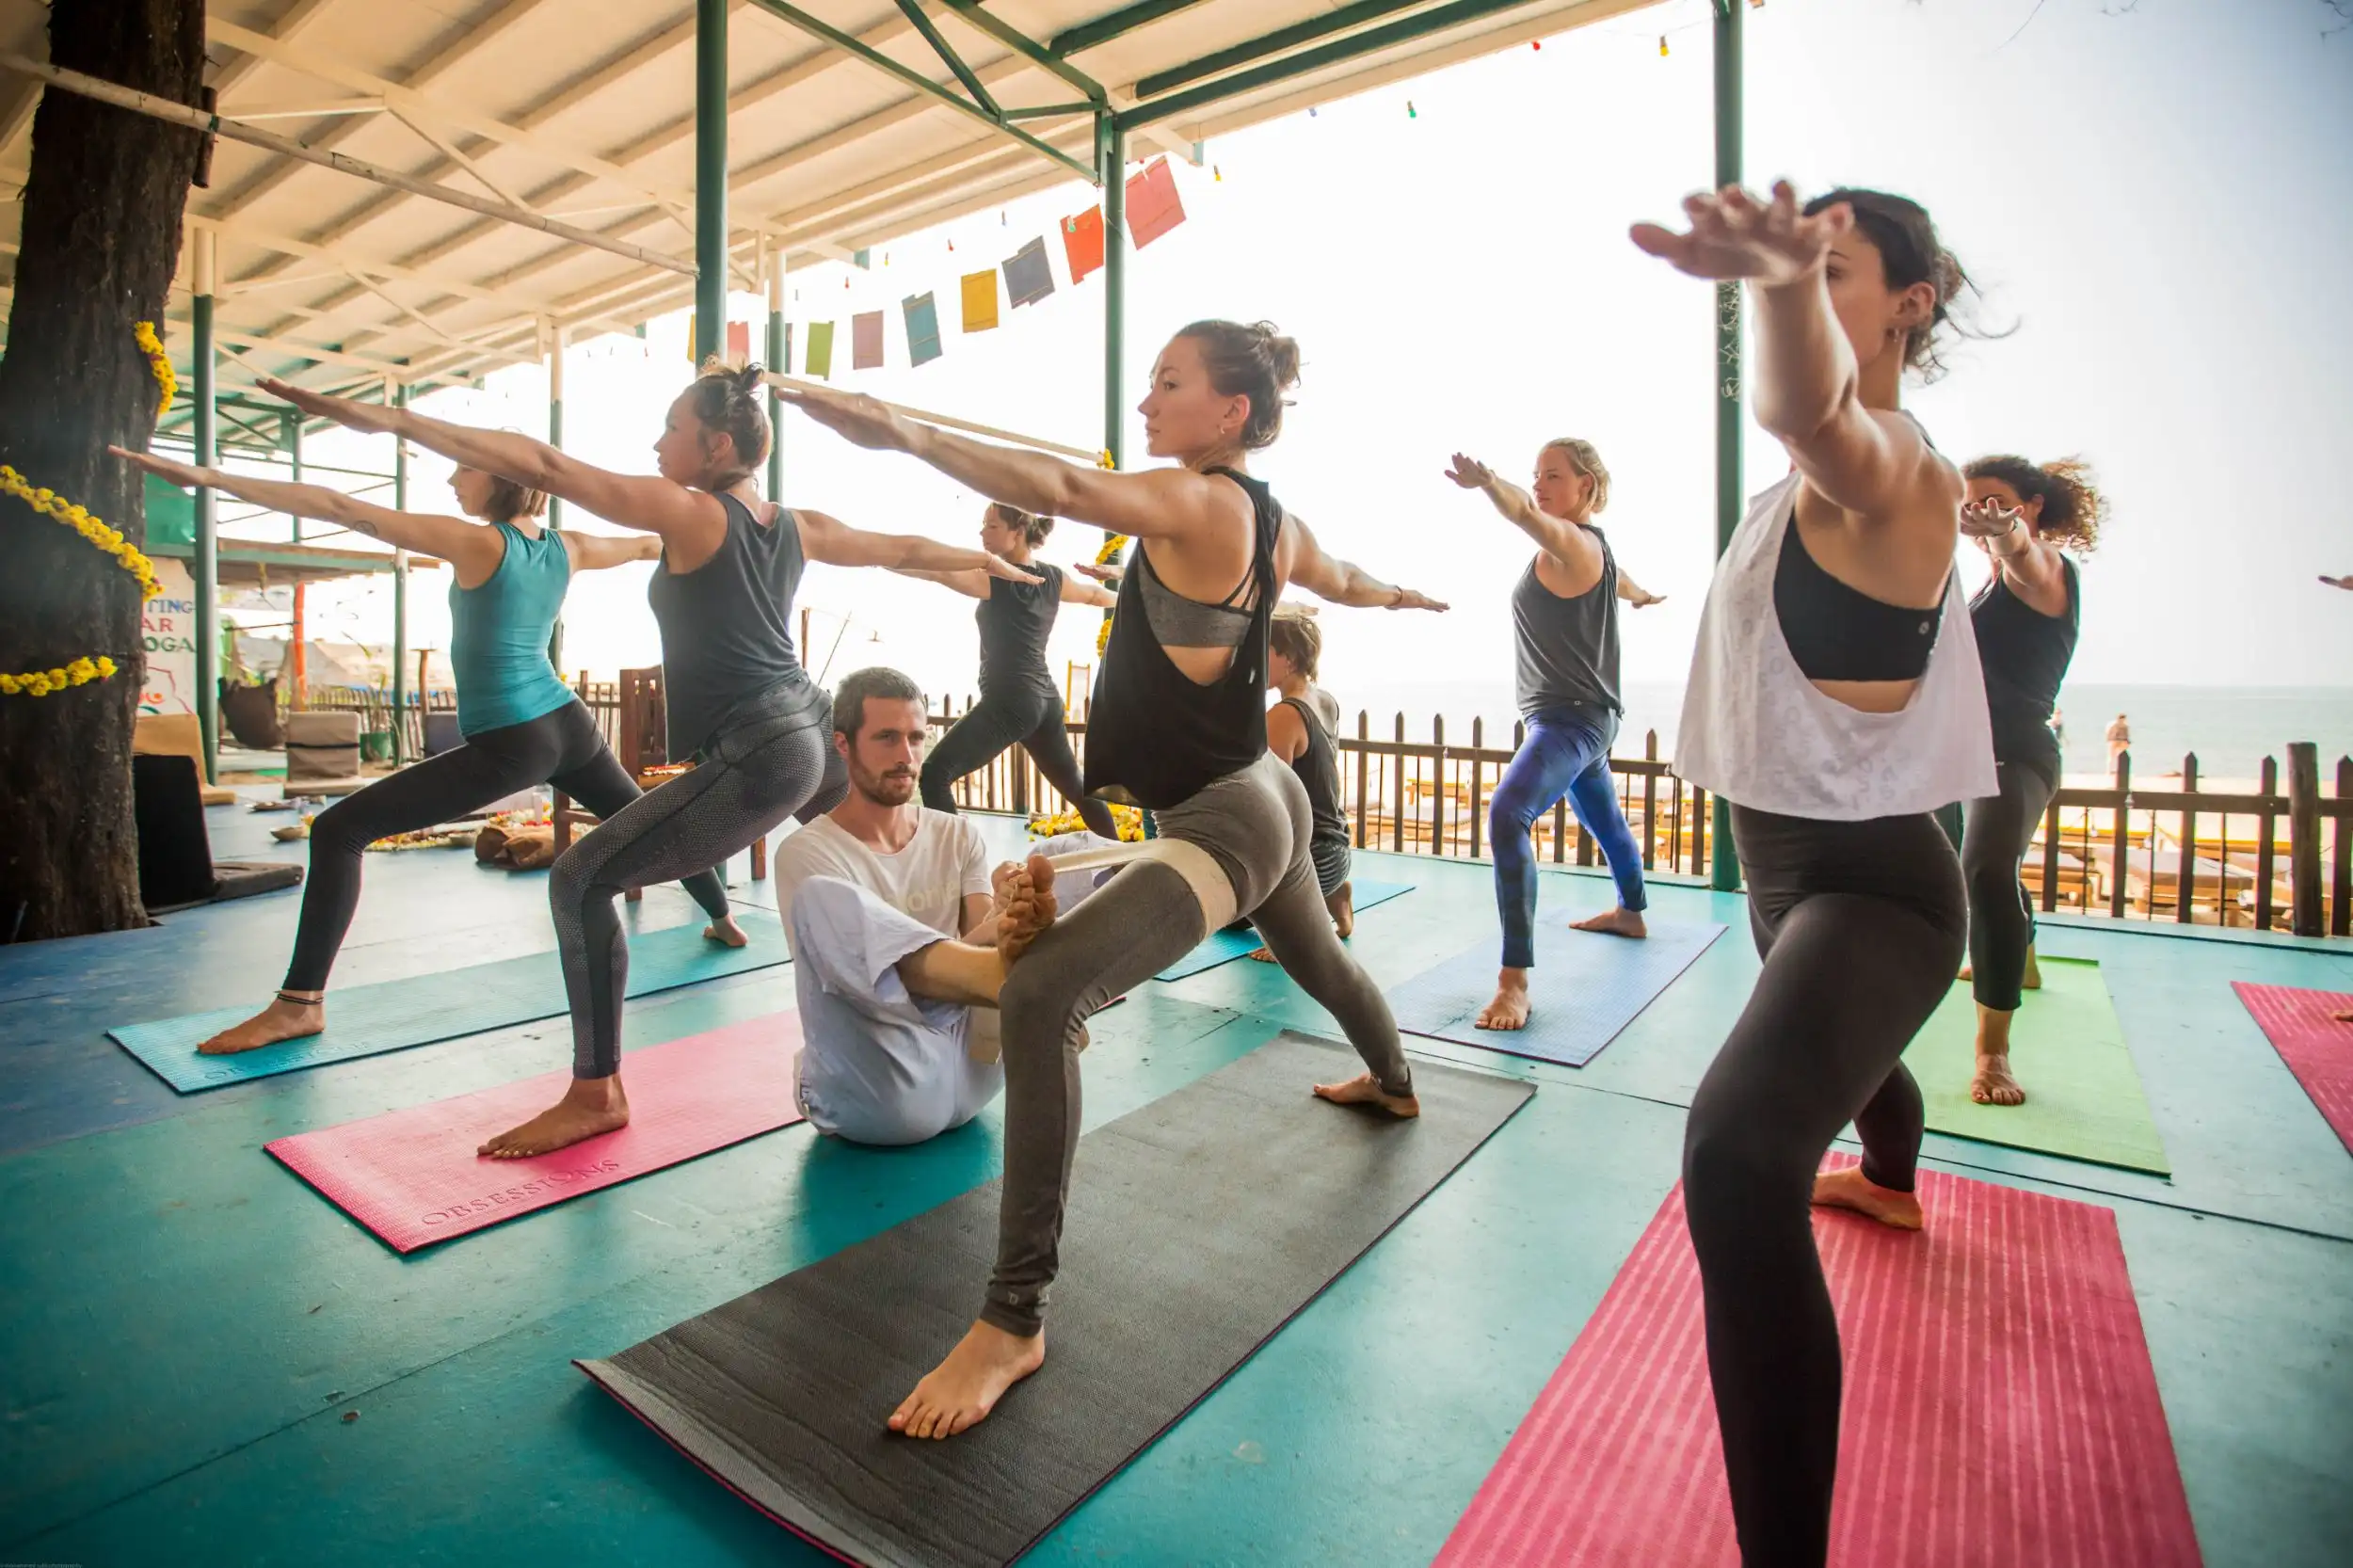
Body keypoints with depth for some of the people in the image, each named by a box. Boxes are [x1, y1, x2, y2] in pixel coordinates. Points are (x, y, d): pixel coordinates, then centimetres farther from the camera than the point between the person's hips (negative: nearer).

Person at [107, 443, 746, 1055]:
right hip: (570, 726, 7)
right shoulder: (567, 547, 8)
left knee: (338, 831, -3)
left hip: (508, 748, -7)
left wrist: (208, 477, -14)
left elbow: (342, 509, -14)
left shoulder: (473, 542, -10)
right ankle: (724, 919, 42)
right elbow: (649, 545, 24)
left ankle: (301, 1003, -4)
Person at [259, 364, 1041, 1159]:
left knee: (581, 883, -3)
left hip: (754, 757, -9)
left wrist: (390, 419, -12)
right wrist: (987, 559, 39)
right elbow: (903, 549, 24)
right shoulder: (795, 525, 14)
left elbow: (542, 467, -12)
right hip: (814, 734, 9)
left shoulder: (689, 513, -6)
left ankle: (596, 1094, 1)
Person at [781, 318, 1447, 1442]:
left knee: (1038, 995, -25)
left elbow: (1064, 489, -33)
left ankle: (1015, 1321, -20)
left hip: (1218, 827, -11)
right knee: (1319, 960, 35)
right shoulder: (1276, 524, 9)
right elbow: (1349, 583, 28)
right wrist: (1407, 593, 51)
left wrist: (904, 435, -42)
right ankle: (1393, 1084, 67)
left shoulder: (1195, 500, -15)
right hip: (1261, 802, 11)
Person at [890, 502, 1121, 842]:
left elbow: (937, 571, -21)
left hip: (1009, 702, -8)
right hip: (1045, 700, 8)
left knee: (935, 775, -13)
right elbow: (1096, 595, 30)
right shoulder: (1053, 578, 12)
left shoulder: (996, 579, -9)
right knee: (1075, 787, 23)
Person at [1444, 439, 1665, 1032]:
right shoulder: (1589, 545, 13)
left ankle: (1514, 980, -30)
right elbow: (1614, 578, 36)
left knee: (1508, 815, -29)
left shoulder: (1575, 543, -15)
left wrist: (1487, 483, -59)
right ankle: (1632, 912, 56)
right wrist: (1639, 595, 59)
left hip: (1574, 718, -11)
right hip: (1575, 716, 11)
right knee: (1603, 819, 30)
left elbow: (1530, 516, -39)